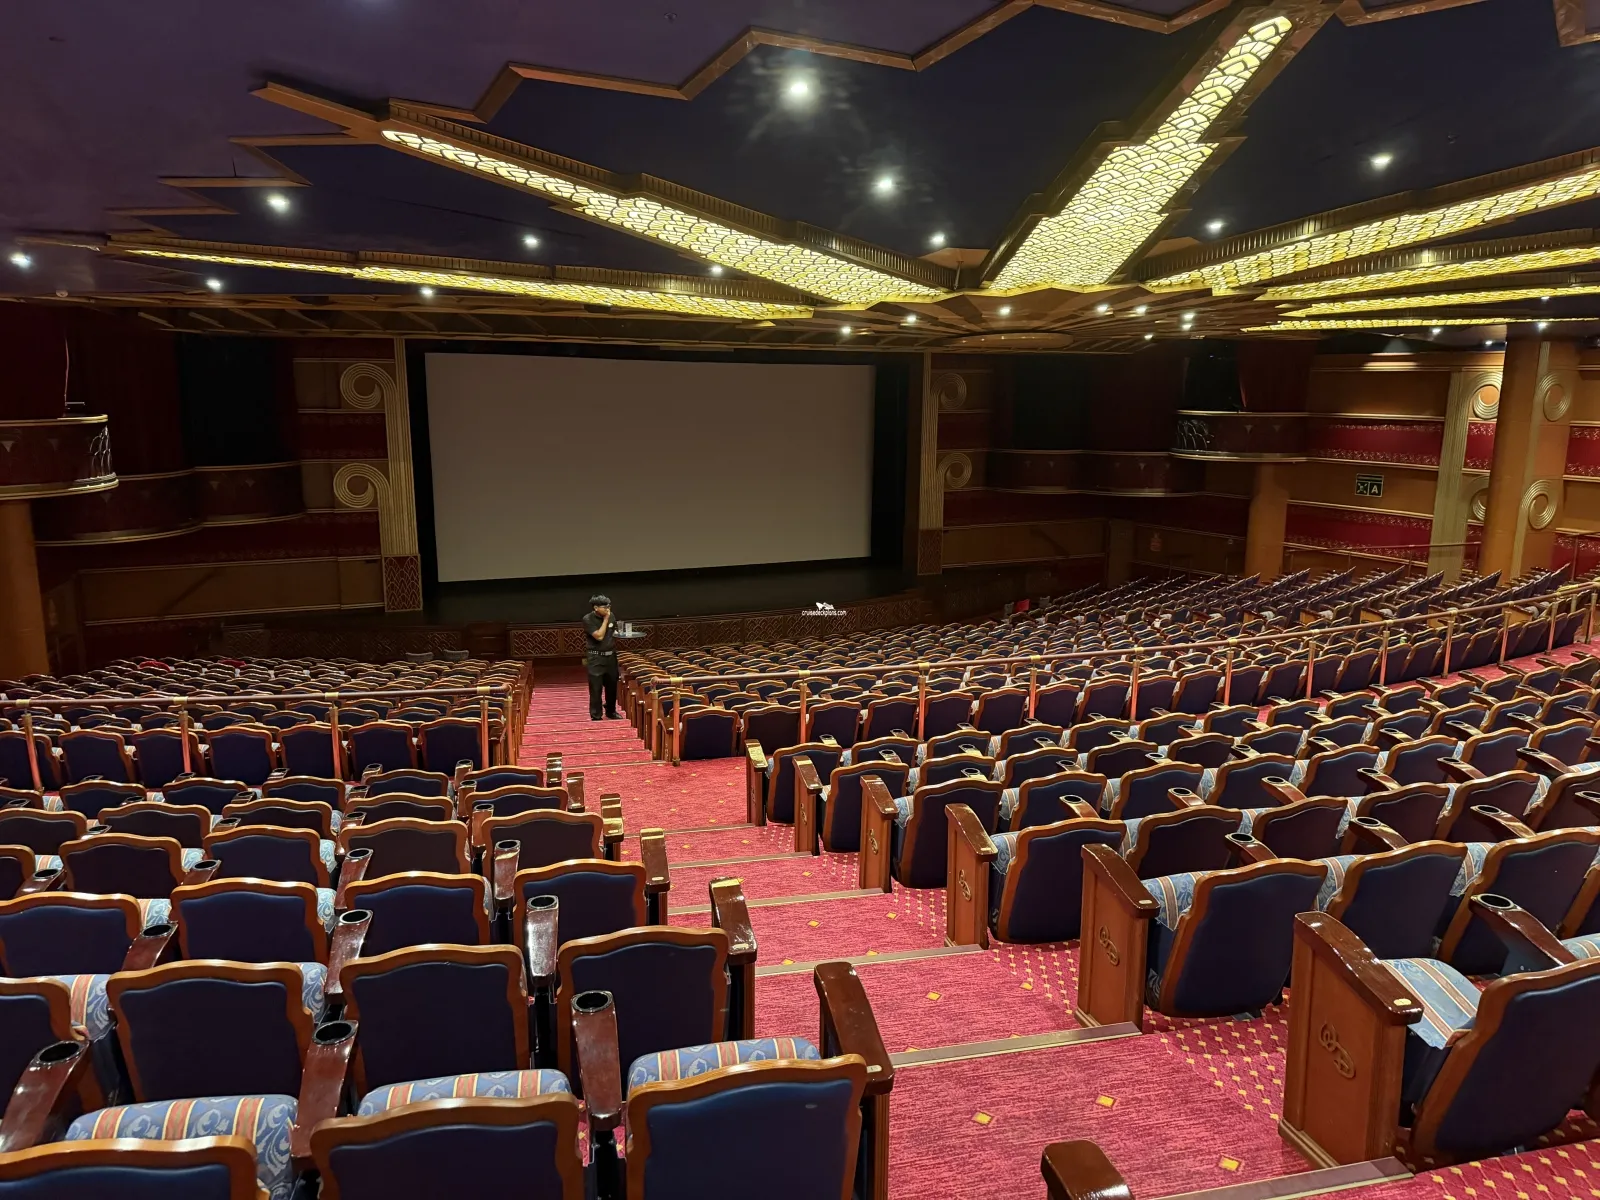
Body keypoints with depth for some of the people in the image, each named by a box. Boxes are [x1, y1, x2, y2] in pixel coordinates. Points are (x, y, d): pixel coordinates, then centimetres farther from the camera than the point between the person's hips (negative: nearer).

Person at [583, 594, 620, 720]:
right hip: (596, 657, -6)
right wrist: (605, 619, -16)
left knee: (612, 685, 13)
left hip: (611, 655, 6)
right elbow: (599, 636, -20)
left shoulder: (610, 615, 5)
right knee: (596, 688, -3)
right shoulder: (588, 619, -13)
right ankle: (595, 716, 4)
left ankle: (611, 711, 30)